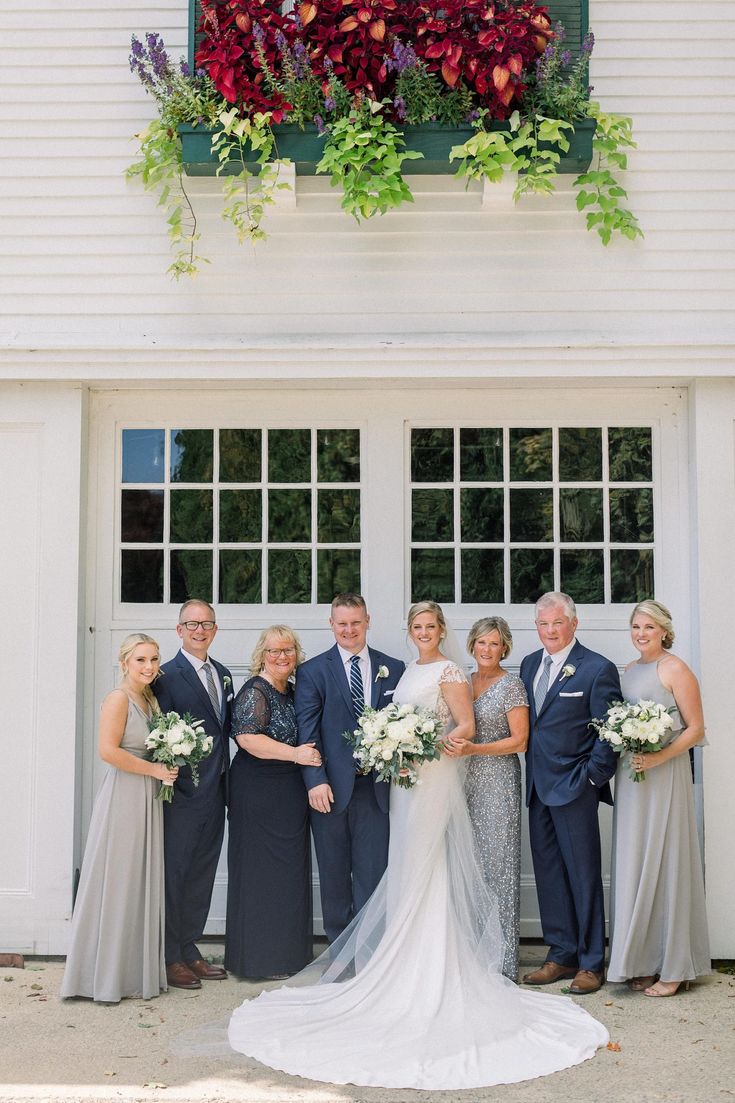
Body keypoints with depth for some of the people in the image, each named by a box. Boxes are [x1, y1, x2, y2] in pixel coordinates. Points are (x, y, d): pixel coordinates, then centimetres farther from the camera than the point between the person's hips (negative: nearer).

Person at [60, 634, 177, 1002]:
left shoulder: (149, 700, 14)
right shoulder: (118, 698, -11)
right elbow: (108, 750, -20)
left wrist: (166, 768, 4)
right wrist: (154, 769, -15)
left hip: (148, 800, 8)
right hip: (123, 797, -8)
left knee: (142, 885, 12)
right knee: (115, 885, -1)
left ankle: (134, 971, 22)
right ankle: (104, 976, 10)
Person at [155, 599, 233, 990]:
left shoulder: (223, 674, 13)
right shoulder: (168, 675, -9)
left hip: (214, 792, 7)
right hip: (183, 792, -7)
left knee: (202, 874, 15)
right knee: (174, 874, 2)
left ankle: (190, 950, 27)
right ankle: (170, 959, 11)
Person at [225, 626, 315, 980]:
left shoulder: (294, 691, 14)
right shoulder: (255, 691, -11)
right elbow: (247, 737, -23)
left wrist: (311, 754, 9)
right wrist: (295, 754, -23)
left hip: (290, 792, 8)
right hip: (258, 794, -8)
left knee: (288, 869, 11)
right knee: (260, 870, -1)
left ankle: (286, 951, 21)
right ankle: (260, 959, 8)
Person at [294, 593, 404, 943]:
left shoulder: (393, 669, 9)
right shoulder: (312, 671, 2)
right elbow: (307, 731, -4)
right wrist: (315, 781, -12)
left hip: (375, 786, 1)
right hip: (330, 787, -1)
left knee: (372, 872, 2)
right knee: (334, 873, 10)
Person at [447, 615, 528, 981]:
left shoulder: (511, 684, -5)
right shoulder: (463, 682, 14)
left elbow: (519, 741, -10)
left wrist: (473, 749, -18)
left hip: (499, 782, -6)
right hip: (466, 782, 6)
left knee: (499, 863, -4)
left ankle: (504, 962, 2)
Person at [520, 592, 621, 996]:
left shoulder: (597, 669, -8)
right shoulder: (530, 664, 12)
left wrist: (592, 778, -11)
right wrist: (532, 771, 9)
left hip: (574, 787, -7)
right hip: (538, 787, 7)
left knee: (584, 875, 1)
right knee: (548, 873, 12)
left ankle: (591, 963, 12)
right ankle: (561, 955, 22)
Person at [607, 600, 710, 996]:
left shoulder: (675, 670, -7)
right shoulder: (629, 671, 14)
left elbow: (695, 728, -10)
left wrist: (659, 757, -20)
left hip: (664, 776, -7)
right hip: (629, 775, 7)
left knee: (663, 863, -2)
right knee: (633, 866, 8)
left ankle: (672, 968, 8)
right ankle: (642, 962, 18)